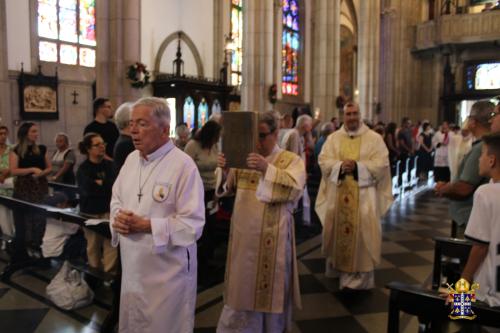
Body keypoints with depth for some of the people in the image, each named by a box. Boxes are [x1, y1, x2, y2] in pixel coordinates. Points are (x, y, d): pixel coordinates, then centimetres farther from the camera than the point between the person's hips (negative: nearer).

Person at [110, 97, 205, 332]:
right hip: (133, 265, 7)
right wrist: (118, 218, -8)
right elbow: (117, 199, 15)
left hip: (168, 269, -6)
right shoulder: (131, 159, 5)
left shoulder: (183, 165, -19)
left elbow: (193, 224, -22)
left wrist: (145, 226, -23)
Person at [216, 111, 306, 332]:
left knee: (270, 286, 8)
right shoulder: (245, 157, 9)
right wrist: (224, 170, -15)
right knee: (242, 284, 13)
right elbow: (227, 187, 6)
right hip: (244, 234, 4)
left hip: (272, 237, -3)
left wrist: (267, 169, -32)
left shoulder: (291, 160, -3)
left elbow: (295, 187, -20)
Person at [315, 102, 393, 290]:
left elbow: (382, 164, -7)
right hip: (338, 193, 2)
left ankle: (360, 277, 9)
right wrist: (340, 166, -18)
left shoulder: (374, 138, 1)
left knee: (362, 232, -2)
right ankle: (340, 266, 28)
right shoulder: (333, 138, 8)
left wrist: (358, 166, -18)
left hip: (364, 194, -2)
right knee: (339, 229, 9)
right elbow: (323, 160, 0)